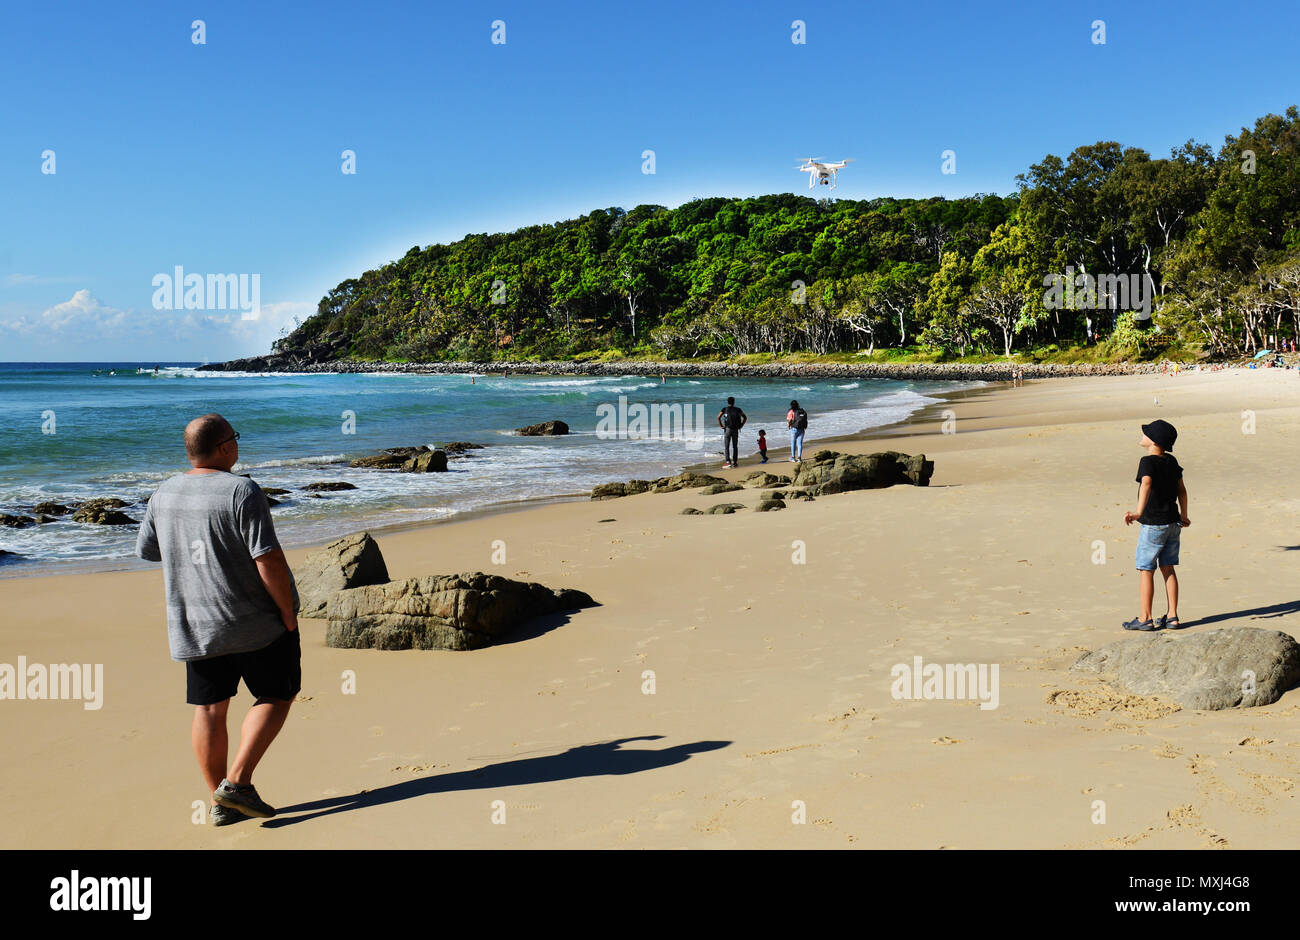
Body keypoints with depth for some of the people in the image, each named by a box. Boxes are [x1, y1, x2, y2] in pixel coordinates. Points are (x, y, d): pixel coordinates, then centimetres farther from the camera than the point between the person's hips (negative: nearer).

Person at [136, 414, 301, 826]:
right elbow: (269, 560, -21)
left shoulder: (163, 494, 4)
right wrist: (289, 614, -12)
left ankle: (219, 801, 19)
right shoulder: (241, 492, -17)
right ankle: (237, 782, 2)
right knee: (275, 696, 10)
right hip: (256, 622, -6)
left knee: (209, 708, 12)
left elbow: (146, 550, 17)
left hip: (194, 625, 6)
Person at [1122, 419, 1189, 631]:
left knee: (1146, 570, 0)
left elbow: (1147, 483, -34)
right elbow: (1181, 490, 15)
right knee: (1168, 568, 13)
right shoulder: (1172, 461, 7)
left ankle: (1145, 619, 3)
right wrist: (1183, 516, 26)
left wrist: (1138, 513, -44)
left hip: (1153, 525, -7)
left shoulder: (1148, 462, -16)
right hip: (1173, 523, 7)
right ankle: (1172, 617, 14)